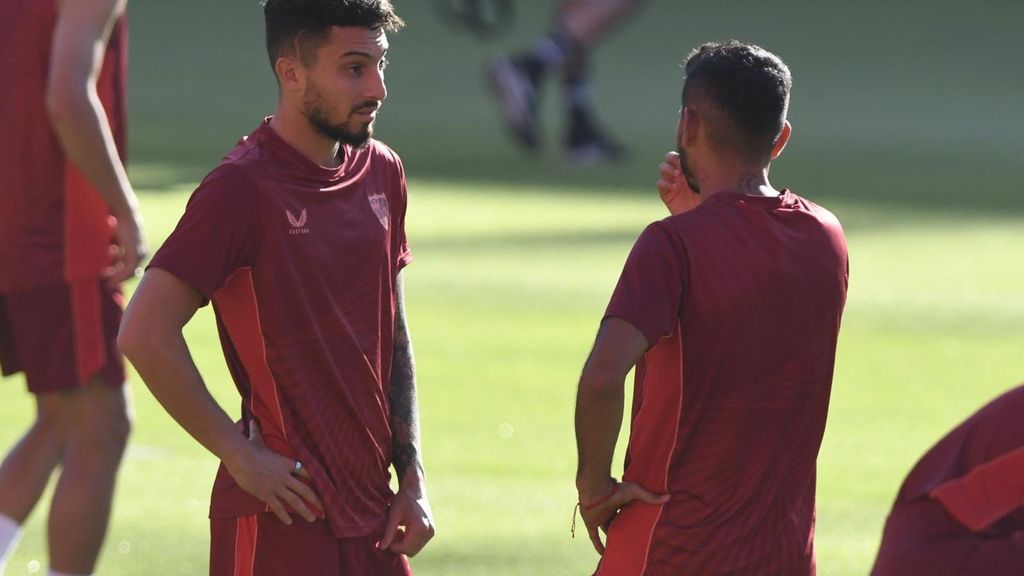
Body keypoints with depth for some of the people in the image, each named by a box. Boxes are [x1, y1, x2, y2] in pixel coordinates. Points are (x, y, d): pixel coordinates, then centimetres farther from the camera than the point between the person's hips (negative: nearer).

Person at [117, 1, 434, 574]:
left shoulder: (382, 173, 10)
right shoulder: (242, 188, -13)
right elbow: (145, 333, -19)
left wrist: (412, 477, 12)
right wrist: (240, 455, -15)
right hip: (281, 522, -7)